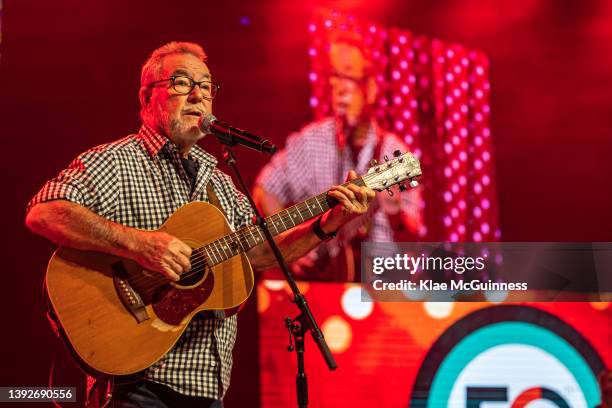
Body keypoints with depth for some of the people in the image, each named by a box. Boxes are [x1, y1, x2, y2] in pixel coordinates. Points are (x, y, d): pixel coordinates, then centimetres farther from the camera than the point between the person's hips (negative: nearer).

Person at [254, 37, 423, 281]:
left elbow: (411, 238, -2)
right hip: (319, 273, -1)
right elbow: (266, 190, 9)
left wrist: (394, 211, -22)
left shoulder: (393, 152, 1)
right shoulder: (310, 142, 1)